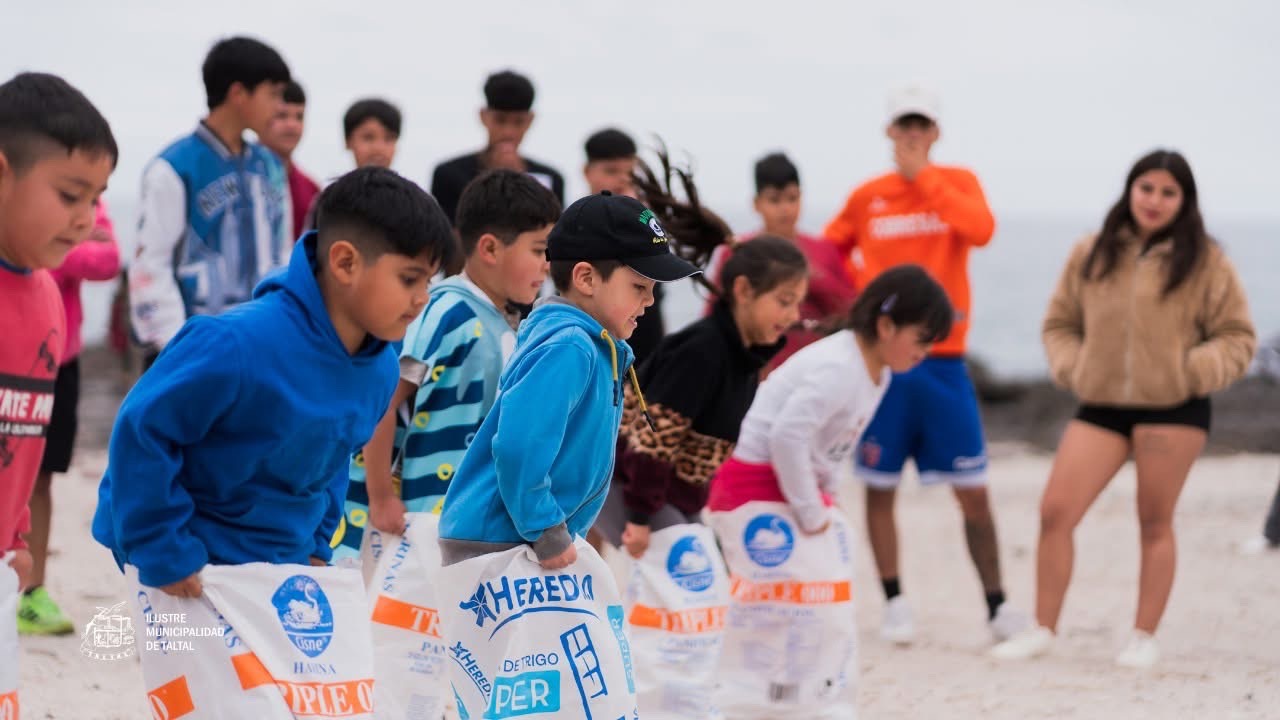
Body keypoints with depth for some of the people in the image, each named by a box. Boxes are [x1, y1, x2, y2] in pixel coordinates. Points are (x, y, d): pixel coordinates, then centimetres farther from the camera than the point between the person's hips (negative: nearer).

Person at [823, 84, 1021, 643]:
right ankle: (894, 604, 11)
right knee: (879, 486, 1)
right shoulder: (867, 197, 6)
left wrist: (923, 178, -17)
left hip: (942, 360, -1)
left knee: (972, 490, -1)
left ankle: (997, 605, 8)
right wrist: (858, 294, 3)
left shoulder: (958, 183, 3)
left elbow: (981, 230, -18)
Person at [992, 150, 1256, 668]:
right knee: (1054, 513, -6)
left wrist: (1190, 370, -13)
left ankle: (1144, 636, 15)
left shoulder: (1204, 261, 0)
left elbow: (1237, 338, 3)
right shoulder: (1091, 255, 8)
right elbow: (1060, 323, 17)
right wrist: (1071, 369, -1)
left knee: (1155, 524, 4)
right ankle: (1042, 629, 5)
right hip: (1100, 406, 3)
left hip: (1173, 410, -3)